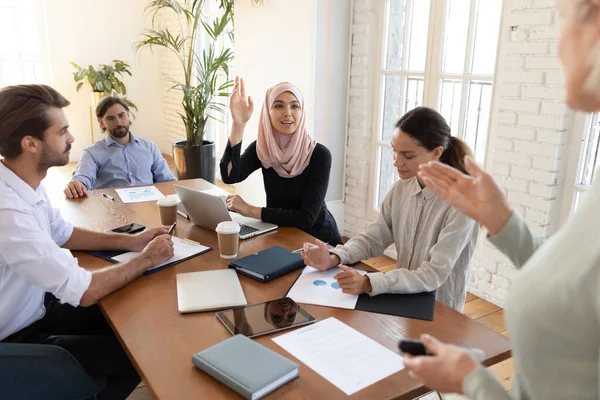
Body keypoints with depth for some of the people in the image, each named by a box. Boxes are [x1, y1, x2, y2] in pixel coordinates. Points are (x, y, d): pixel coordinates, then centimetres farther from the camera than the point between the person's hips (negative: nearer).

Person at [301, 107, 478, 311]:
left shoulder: (461, 203, -21)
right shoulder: (401, 189, -2)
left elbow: (434, 275, -25)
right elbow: (373, 238, 1)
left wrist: (368, 283, -37)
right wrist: (333, 258, -18)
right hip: (402, 299, 5)